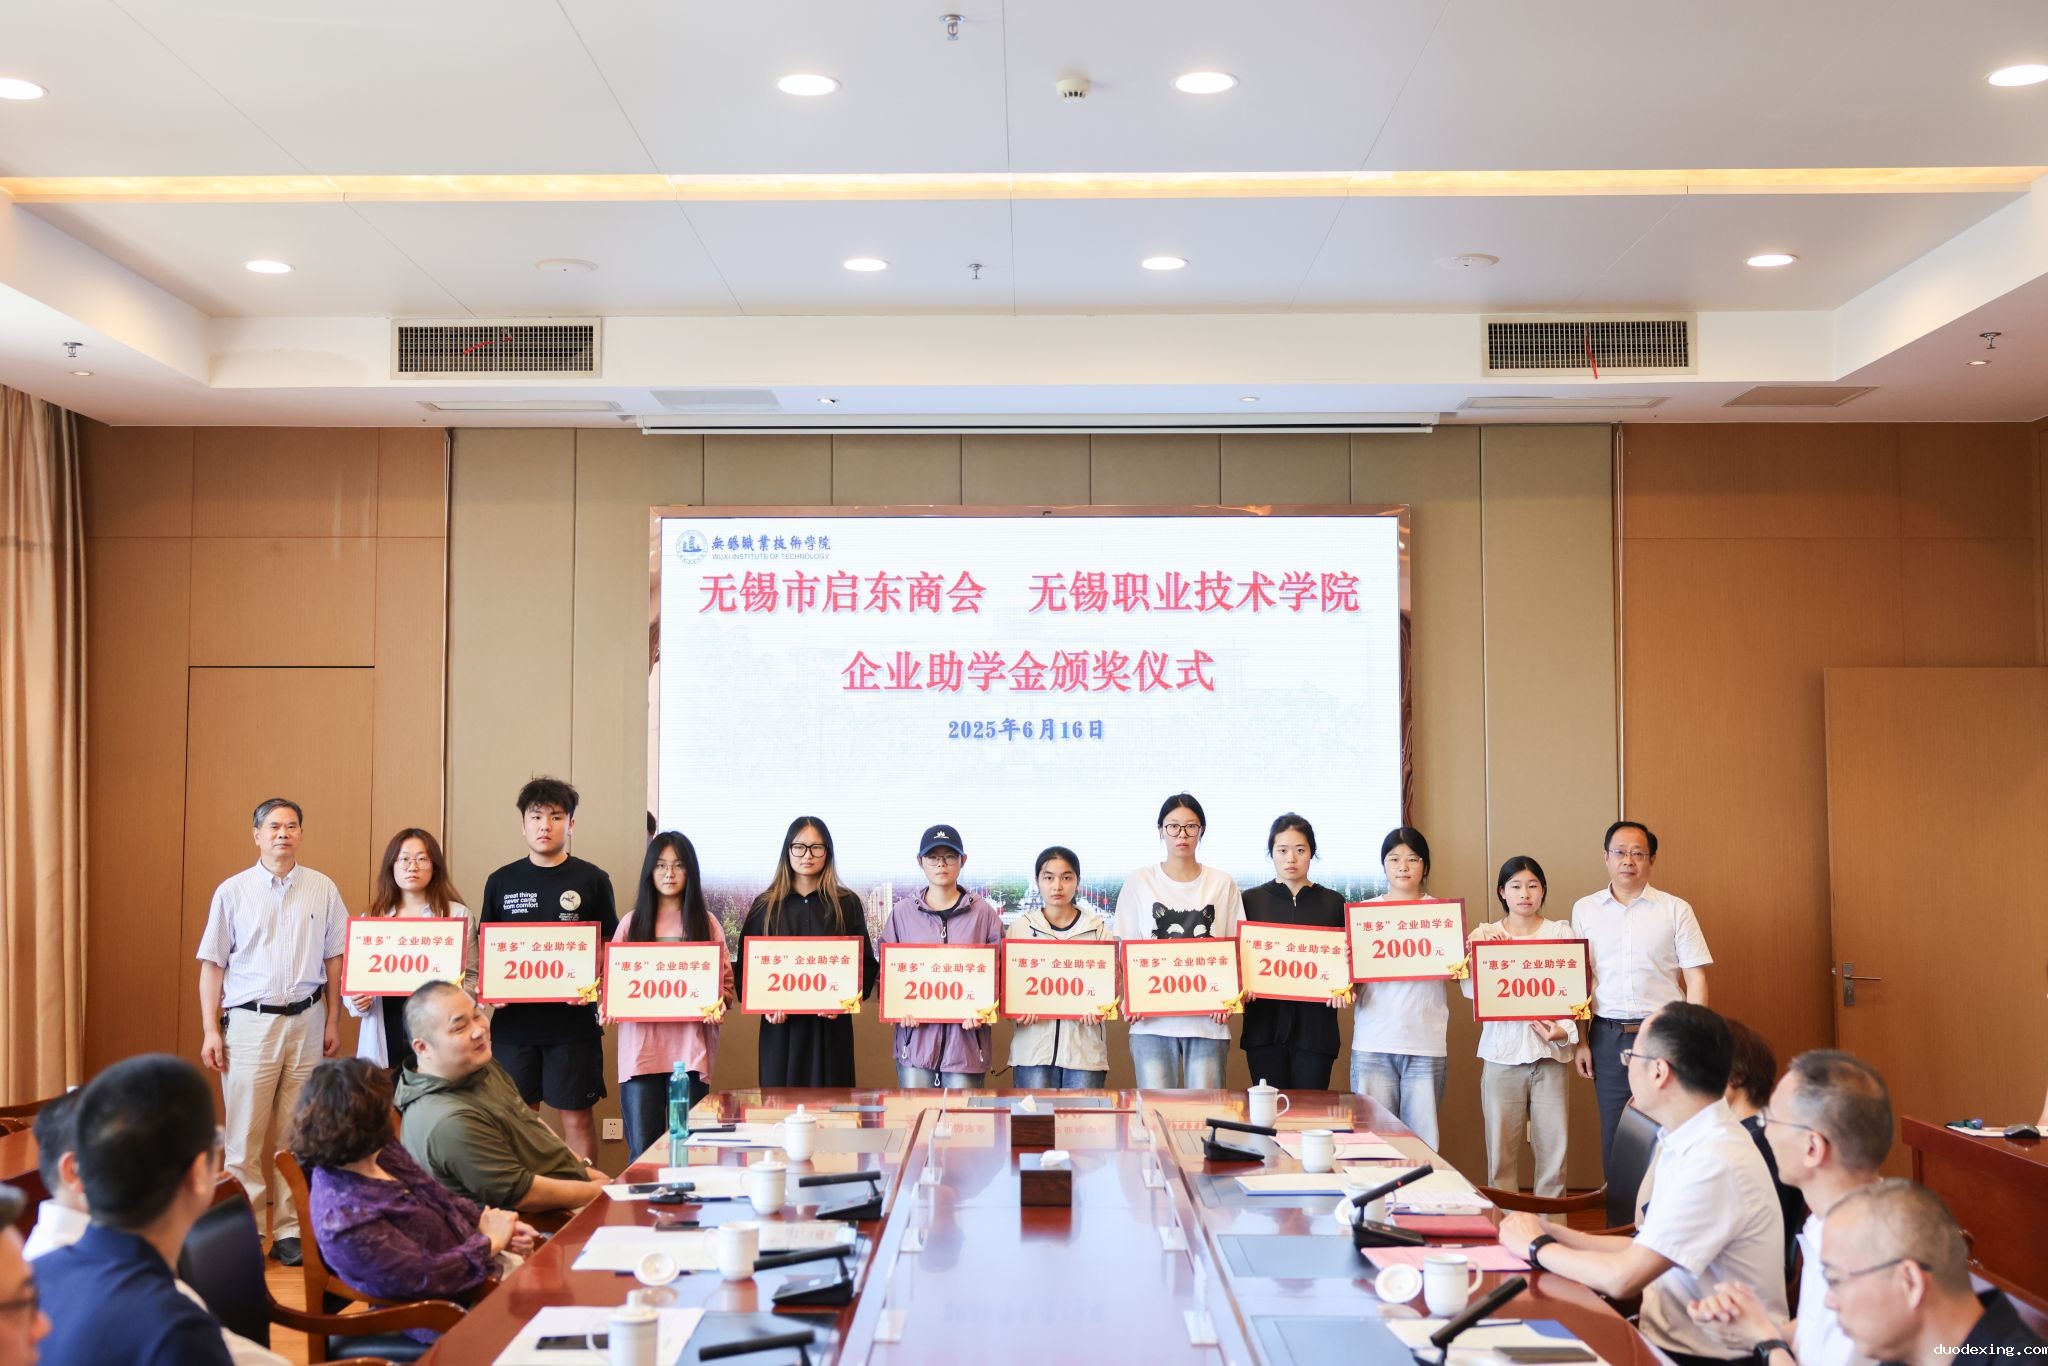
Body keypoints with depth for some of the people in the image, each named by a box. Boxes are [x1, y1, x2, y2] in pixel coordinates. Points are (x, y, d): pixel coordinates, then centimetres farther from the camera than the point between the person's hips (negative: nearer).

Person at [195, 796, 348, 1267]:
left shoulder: (323, 889, 4)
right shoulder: (232, 891, 1)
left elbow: (335, 959, 9)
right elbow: (212, 965, 2)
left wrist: (333, 1022, 6)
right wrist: (210, 1030, -3)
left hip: (306, 1020, 2)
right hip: (250, 1020, -1)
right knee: (244, 1135, -2)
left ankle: (289, 1232, 14)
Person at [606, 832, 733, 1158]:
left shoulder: (705, 923, 9)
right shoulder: (632, 923, 10)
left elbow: (726, 981, 8)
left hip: (690, 1049, 0)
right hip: (640, 1048, 0)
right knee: (642, 1149, 0)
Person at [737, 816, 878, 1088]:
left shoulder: (847, 904, 7)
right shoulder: (765, 905, 8)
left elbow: (867, 963, 5)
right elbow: (746, 964, 7)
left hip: (830, 1026, -1)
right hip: (780, 1026, 1)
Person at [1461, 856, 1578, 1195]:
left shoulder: (1560, 932, 7)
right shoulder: (1486, 935, 8)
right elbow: (1469, 989, -3)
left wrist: (1564, 1031, -14)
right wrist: (1476, 948, -14)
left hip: (1550, 1053, 0)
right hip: (1502, 1053, 0)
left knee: (1553, 1148, 0)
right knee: (1501, 1149, 1)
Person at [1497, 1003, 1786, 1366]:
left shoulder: (1716, 1162, -23)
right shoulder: (1684, 1142, 6)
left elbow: (1623, 1278, -22)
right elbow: (1644, 1251, 14)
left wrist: (1538, 1247, -7)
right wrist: (1554, 1234, 5)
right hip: (1670, 1335, 8)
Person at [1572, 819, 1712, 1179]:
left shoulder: (1675, 910, 2)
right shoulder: (1585, 910, 7)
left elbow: (1696, 978, 1)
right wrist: (1579, 1041, 5)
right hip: (1608, 1036, 2)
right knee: (1614, 1133, 6)